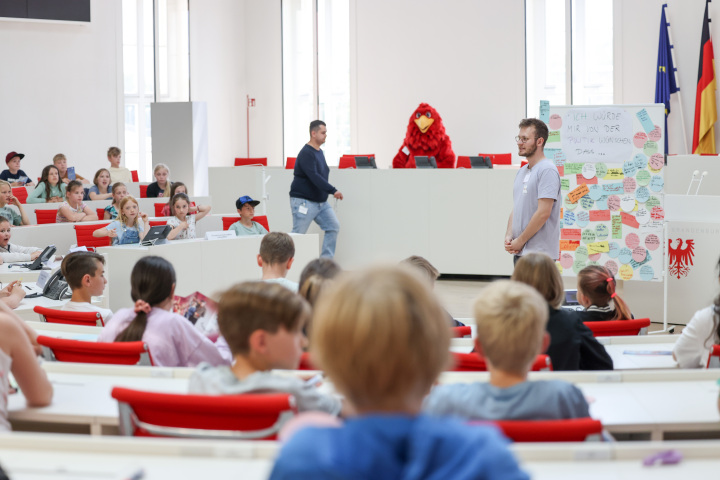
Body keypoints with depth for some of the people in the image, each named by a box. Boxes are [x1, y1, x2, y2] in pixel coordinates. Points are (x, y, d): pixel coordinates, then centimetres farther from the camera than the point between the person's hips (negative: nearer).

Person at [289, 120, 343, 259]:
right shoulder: (306, 153, -17)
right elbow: (314, 177, -27)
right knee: (298, 235, -4)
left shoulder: (319, 152, 13)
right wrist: (333, 191, -31)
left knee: (333, 226, 0)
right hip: (304, 201, -9)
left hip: (321, 201, 9)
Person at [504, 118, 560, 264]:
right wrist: (509, 236, 3)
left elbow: (543, 213, -19)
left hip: (540, 252, -9)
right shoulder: (522, 172, 17)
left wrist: (520, 240, -13)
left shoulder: (547, 170, -12)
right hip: (519, 252, 9)